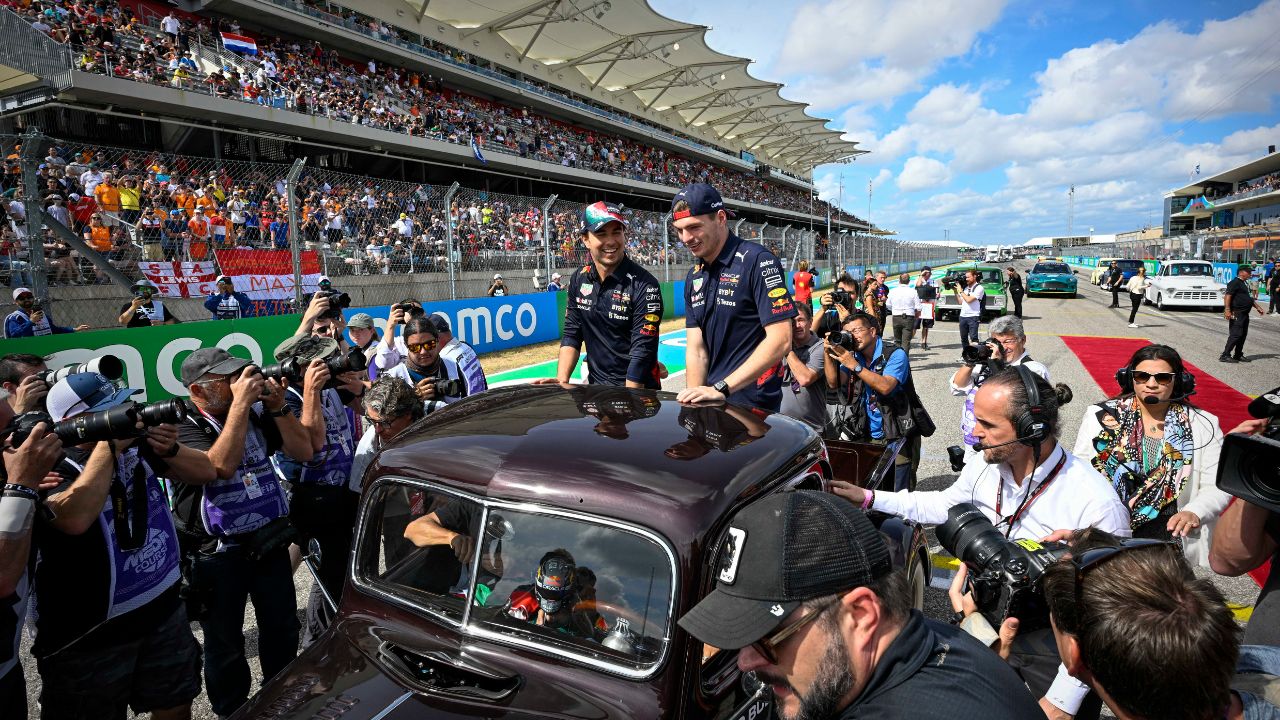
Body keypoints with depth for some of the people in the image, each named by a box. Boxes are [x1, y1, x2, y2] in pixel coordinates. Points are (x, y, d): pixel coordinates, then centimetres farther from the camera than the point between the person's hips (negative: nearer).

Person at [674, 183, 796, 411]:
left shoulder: (757, 260, -13)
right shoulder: (694, 276, 8)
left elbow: (780, 340, -21)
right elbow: (696, 348, 5)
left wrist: (720, 388, -24)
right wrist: (694, 399, -10)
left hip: (753, 406, -6)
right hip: (711, 402, 6)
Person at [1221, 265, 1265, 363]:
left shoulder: (1245, 283, 20)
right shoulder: (1235, 282, -13)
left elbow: (1249, 298, 32)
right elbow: (1227, 296, -23)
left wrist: (1257, 307, 31)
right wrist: (1227, 309, -31)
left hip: (1244, 314, 10)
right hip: (1236, 314, -10)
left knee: (1243, 335, 13)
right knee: (1236, 334, -12)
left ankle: (1238, 355, 21)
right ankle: (1225, 355, -10)